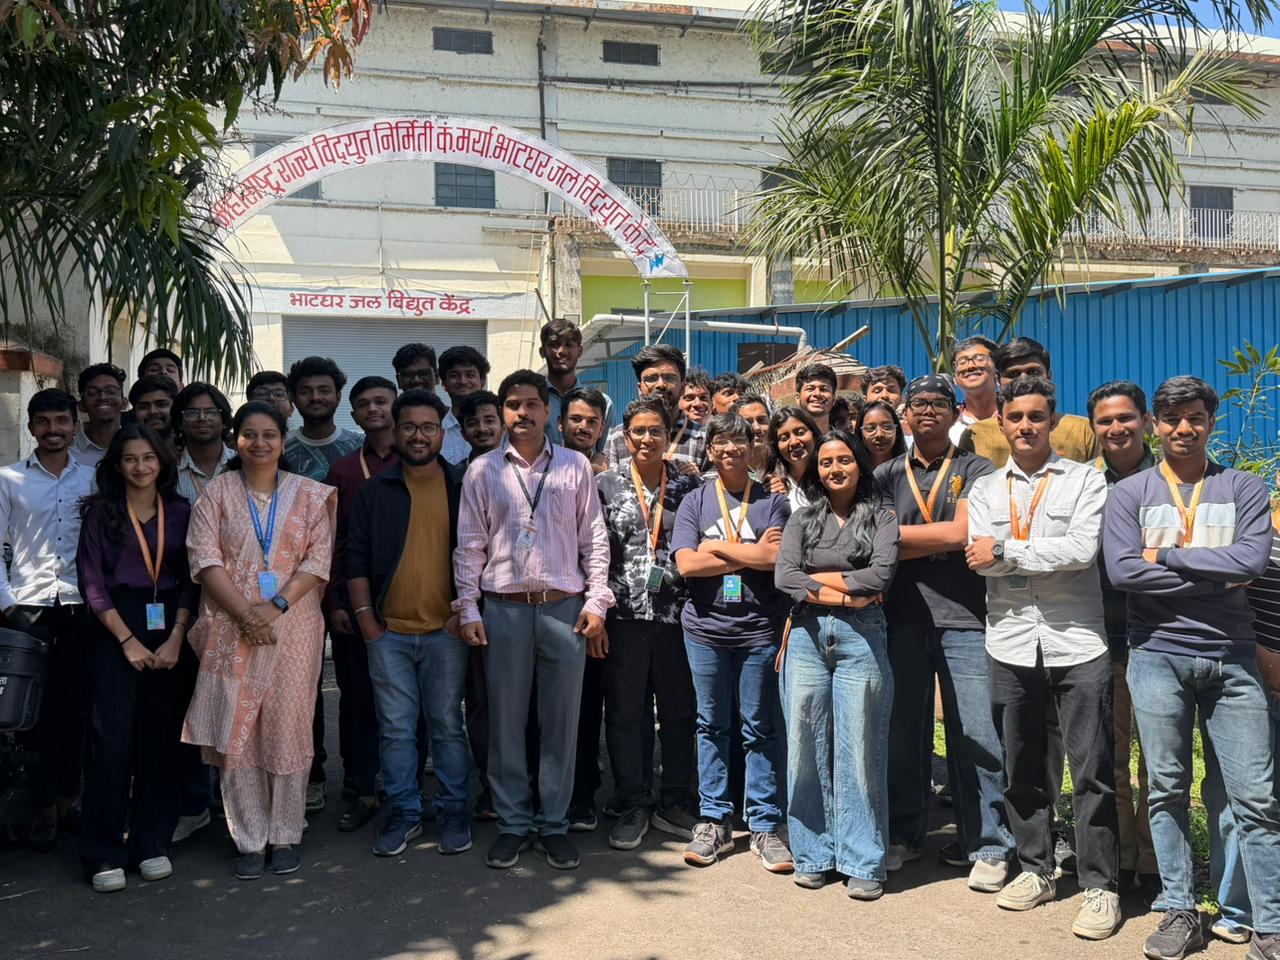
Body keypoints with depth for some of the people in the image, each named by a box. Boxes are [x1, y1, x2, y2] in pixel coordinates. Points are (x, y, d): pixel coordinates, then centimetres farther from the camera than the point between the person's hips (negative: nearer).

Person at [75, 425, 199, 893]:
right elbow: (92, 582, -2)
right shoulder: (100, 512, 3)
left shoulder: (180, 511, 8)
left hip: (169, 630, 2)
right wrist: (128, 641, -9)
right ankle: (103, 853, 3)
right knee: (113, 737, -7)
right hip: (115, 630, -2)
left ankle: (152, 843, 15)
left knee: (161, 736, 4)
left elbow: (190, 580, 6)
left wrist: (175, 639, -6)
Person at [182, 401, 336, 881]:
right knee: (235, 734, 0)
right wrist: (245, 613, -13)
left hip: (293, 627, 0)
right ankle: (250, 841, 11)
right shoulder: (216, 493, 7)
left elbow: (319, 559, -1)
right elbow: (205, 558, -2)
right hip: (231, 627, 0)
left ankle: (285, 836, 15)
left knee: (287, 730, 2)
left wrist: (277, 606, -14)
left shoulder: (309, 495, 7)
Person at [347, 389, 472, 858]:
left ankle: (453, 811, 18)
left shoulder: (462, 488, 4)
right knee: (396, 729, 7)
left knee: (447, 725, 6)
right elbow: (356, 557, 7)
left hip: (446, 630, -1)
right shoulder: (374, 491, 7)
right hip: (388, 631, 1)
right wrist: (365, 618, 0)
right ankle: (403, 813, 18)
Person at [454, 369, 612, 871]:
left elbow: (594, 539, 6)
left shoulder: (575, 467, 6)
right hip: (503, 609, 0)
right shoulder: (482, 471, 6)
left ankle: (554, 824, 18)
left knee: (561, 721, 5)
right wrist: (468, 609, 0)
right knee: (505, 721, 6)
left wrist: (596, 603, -1)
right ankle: (512, 823, 19)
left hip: (564, 608, 0)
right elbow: (469, 544, 6)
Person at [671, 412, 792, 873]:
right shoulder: (695, 502, 6)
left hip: (759, 629, -1)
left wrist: (718, 548, -7)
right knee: (712, 726, 9)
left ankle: (765, 826, 14)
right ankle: (713, 821, 19)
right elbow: (686, 563, -7)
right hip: (706, 628, 1)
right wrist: (752, 554, -8)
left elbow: (780, 558, -12)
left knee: (759, 728, 5)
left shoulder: (772, 501, 5)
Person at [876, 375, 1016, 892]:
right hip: (903, 617, 3)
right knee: (902, 730, 8)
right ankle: (902, 834, 22)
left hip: (963, 618, -3)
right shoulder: (888, 474, 14)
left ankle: (987, 846, 9)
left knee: (974, 733, -3)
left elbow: (960, 534, -9)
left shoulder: (975, 470, 5)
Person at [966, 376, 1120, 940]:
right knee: (1021, 769, 12)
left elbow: (1082, 549, -15)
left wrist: (1007, 550, -10)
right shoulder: (985, 490, 10)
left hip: (1077, 644, -3)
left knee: (1092, 771, 1)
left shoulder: (1085, 481, 1)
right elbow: (980, 560, -4)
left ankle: (1099, 885, 12)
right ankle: (1035, 869, 26)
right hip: (1010, 646, 3)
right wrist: (1047, 551, -10)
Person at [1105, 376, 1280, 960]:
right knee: (1167, 790, 6)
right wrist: (1215, 579, -8)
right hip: (1158, 655, 0)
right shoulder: (1129, 494, 5)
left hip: (1232, 657, 0)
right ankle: (1179, 913, 17)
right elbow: (1121, 571, -10)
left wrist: (1167, 555, -9)